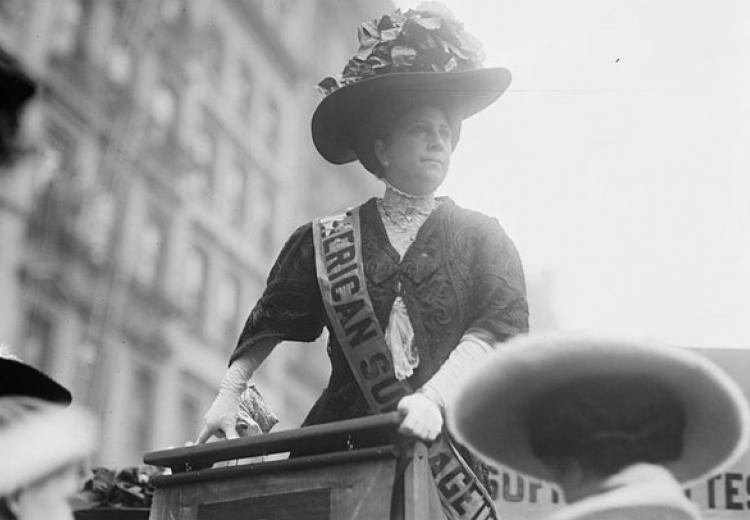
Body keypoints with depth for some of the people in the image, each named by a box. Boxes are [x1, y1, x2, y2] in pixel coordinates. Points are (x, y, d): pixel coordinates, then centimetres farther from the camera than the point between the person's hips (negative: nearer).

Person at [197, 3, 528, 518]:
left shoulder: (482, 238, 10)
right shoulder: (324, 241, 13)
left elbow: (494, 330, -4)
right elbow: (269, 322, 16)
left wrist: (435, 397, -19)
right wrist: (228, 396, 2)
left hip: (446, 447, 0)